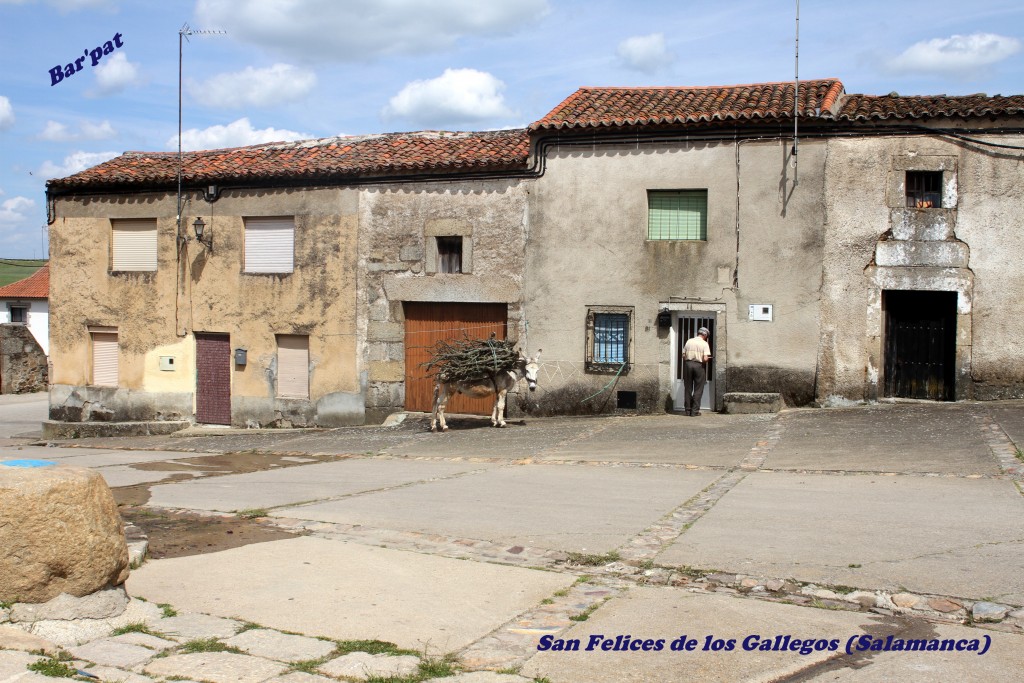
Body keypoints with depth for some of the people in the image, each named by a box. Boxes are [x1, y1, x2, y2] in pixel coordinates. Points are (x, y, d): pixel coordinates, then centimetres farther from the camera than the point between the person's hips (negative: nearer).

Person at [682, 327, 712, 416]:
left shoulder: (689, 341, 7)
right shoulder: (704, 344, -4)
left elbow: (683, 355, 4)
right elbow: (705, 359, -13)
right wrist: (707, 359, 8)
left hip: (688, 364, 3)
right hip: (699, 365, -3)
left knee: (688, 388, 11)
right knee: (698, 389, 5)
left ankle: (687, 410, 14)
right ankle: (695, 410, 4)